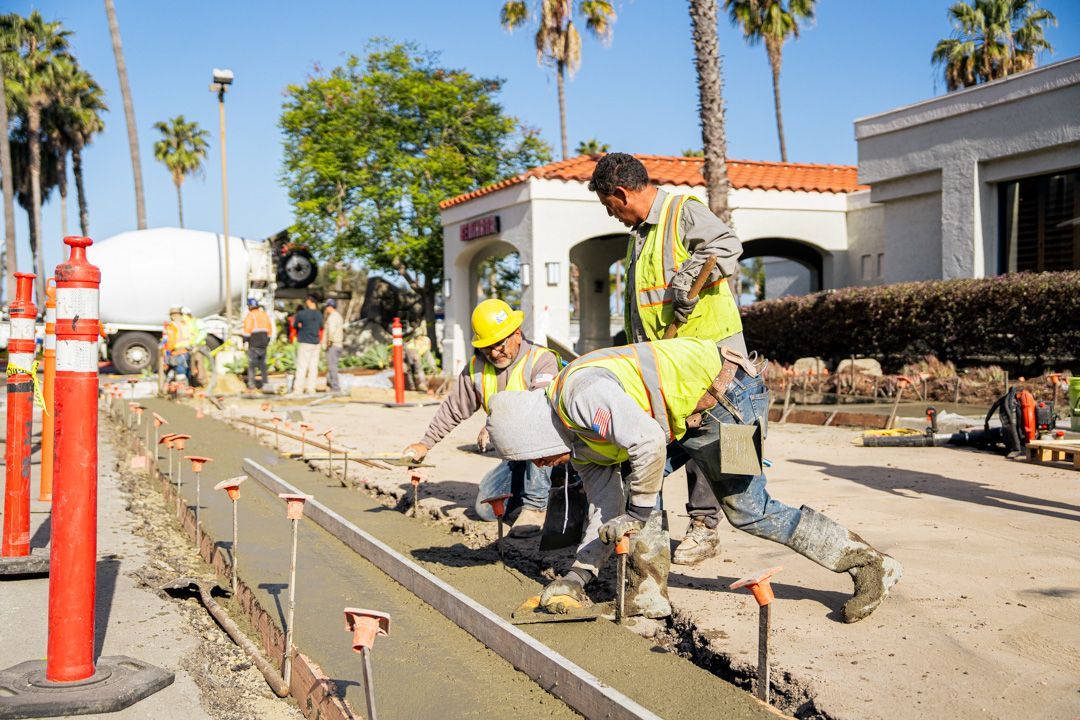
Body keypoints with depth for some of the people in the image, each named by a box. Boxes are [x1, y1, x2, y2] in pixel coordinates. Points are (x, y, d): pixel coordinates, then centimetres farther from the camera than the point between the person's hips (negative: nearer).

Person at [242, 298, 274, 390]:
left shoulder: (250, 316, -8)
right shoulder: (265, 315, 11)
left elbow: (247, 329, -16)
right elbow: (270, 329, 13)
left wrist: (245, 339, -6)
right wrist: (267, 340, 20)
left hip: (253, 344, -5)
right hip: (264, 343, 5)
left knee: (252, 364, -1)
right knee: (263, 364, 13)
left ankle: (251, 385, -4)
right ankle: (265, 382, 11)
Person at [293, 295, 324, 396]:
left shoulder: (301, 314, -9)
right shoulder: (319, 314, 5)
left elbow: (295, 325, 3)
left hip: (304, 343, -4)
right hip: (316, 343, 4)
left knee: (301, 367, -3)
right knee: (313, 367, 6)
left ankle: (298, 389, -4)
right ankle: (310, 388, 6)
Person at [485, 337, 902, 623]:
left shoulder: (579, 392, -22)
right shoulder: (579, 443, 9)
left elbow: (648, 441, -31)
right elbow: (606, 513, 12)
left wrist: (636, 514, -18)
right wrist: (575, 579, 8)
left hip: (724, 390, -10)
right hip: (692, 412, 10)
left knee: (747, 511, -7)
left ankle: (871, 565, 1)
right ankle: (648, 593, 8)